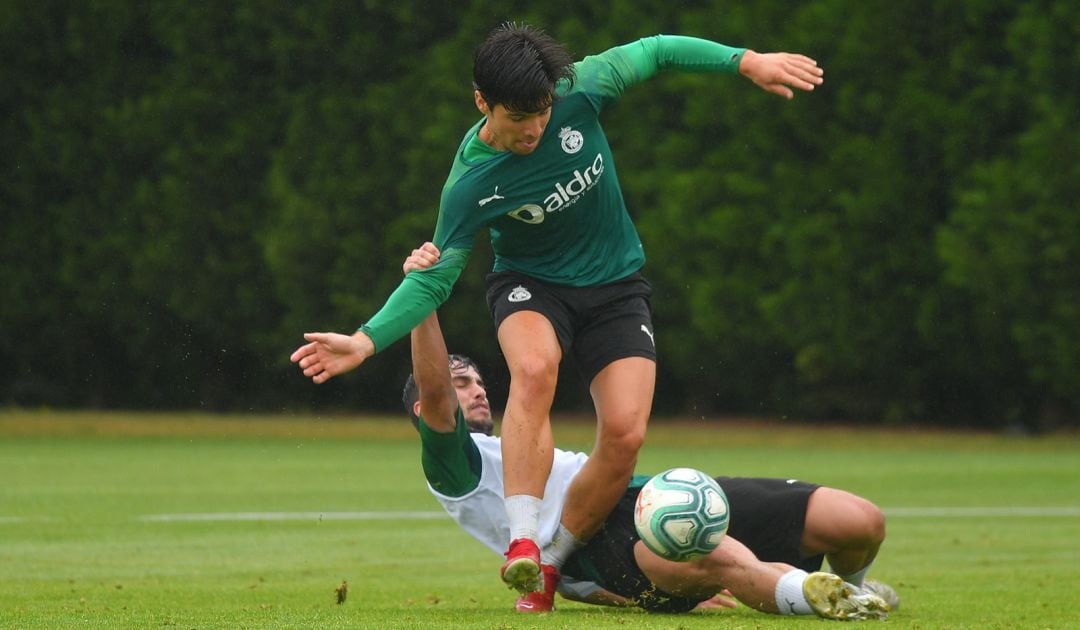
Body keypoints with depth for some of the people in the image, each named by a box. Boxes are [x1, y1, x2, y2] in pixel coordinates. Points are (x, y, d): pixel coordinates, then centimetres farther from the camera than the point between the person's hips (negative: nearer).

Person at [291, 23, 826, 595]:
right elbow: (434, 276, -16)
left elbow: (655, 52, -3)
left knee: (625, 432, -18)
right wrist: (366, 340, -29)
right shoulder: (470, 186, -21)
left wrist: (747, 62, -7)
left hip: (615, 289, 2)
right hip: (530, 288, -2)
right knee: (534, 368, -38)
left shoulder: (578, 92, -17)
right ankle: (523, 543, -39)